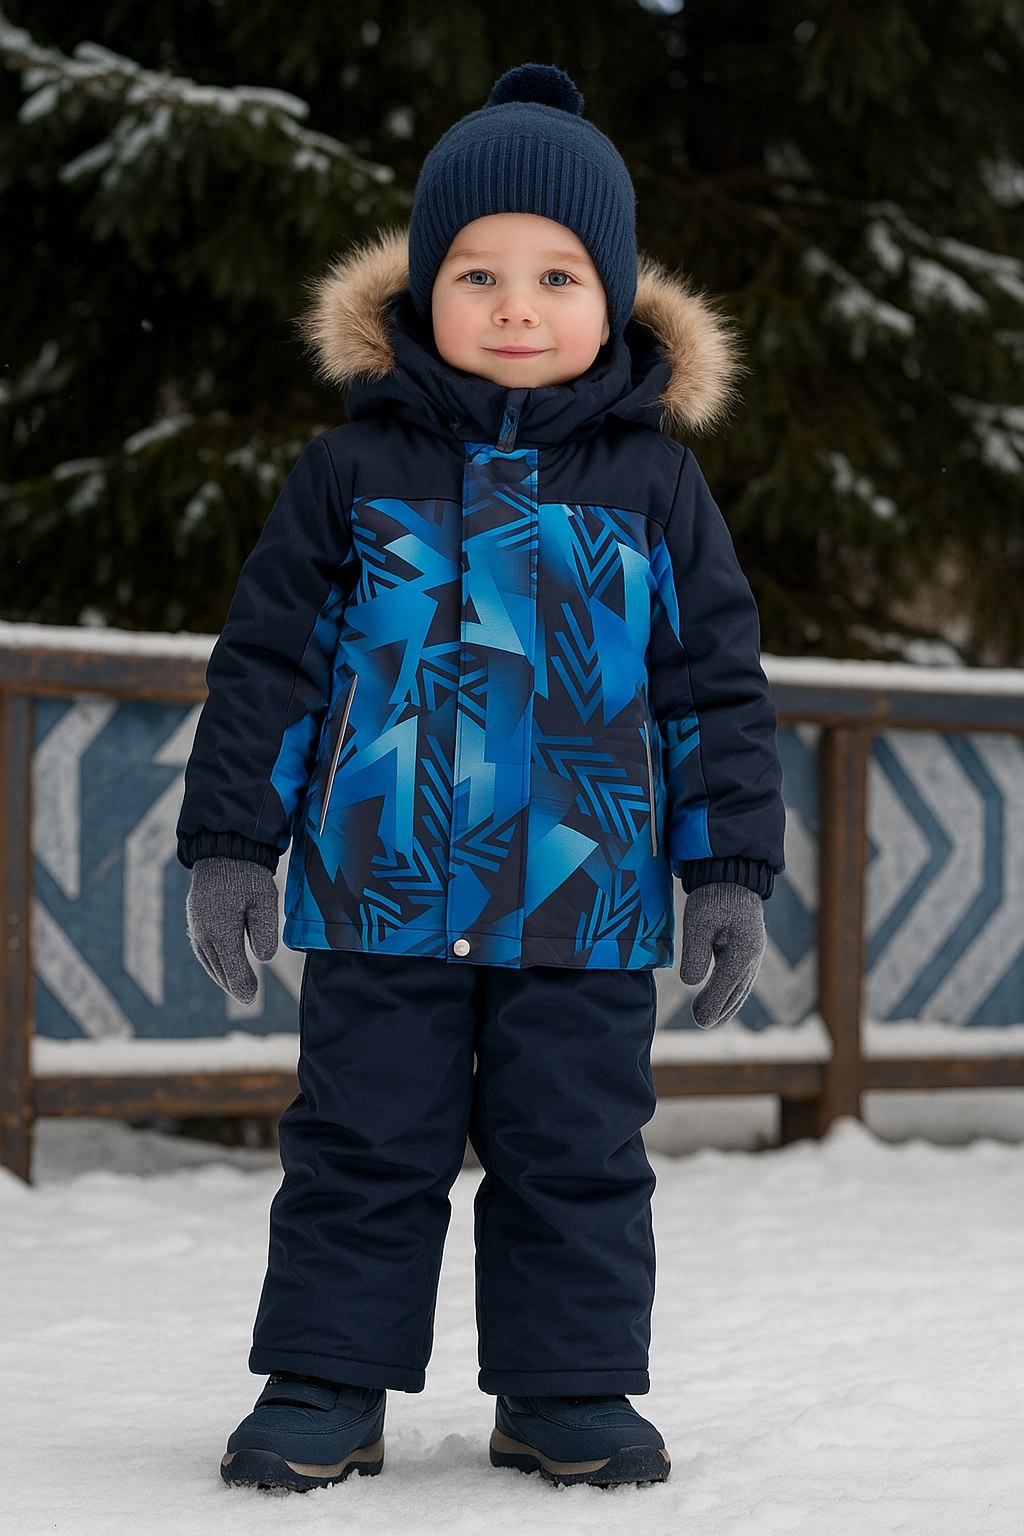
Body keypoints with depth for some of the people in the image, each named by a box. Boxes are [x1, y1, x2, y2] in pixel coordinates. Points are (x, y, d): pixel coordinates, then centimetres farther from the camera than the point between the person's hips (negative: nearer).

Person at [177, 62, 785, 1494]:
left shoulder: (653, 483, 4)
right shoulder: (354, 470, 3)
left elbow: (717, 683, 7)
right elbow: (268, 660, 6)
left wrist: (731, 868, 2)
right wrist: (231, 841, 2)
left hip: (587, 901, 0)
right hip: (380, 894, 0)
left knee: (578, 1153, 6)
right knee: (362, 1148, 5)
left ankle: (571, 1389, 18)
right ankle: (326, 1382, 16)